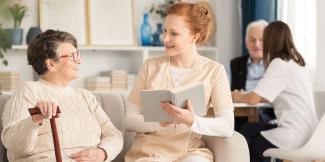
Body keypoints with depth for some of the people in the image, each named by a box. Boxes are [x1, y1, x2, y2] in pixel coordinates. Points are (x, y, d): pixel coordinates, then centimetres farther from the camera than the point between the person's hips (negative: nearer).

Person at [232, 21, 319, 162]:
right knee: (249, 129, 15)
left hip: (295, 136, -8)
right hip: (305, 131, 8)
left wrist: (238, 97, 7)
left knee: (246, 145, 11)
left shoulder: (279, 64, -13)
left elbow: (254, 99, -14)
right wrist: (245, 96, 21)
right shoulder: (295, 62, 13)